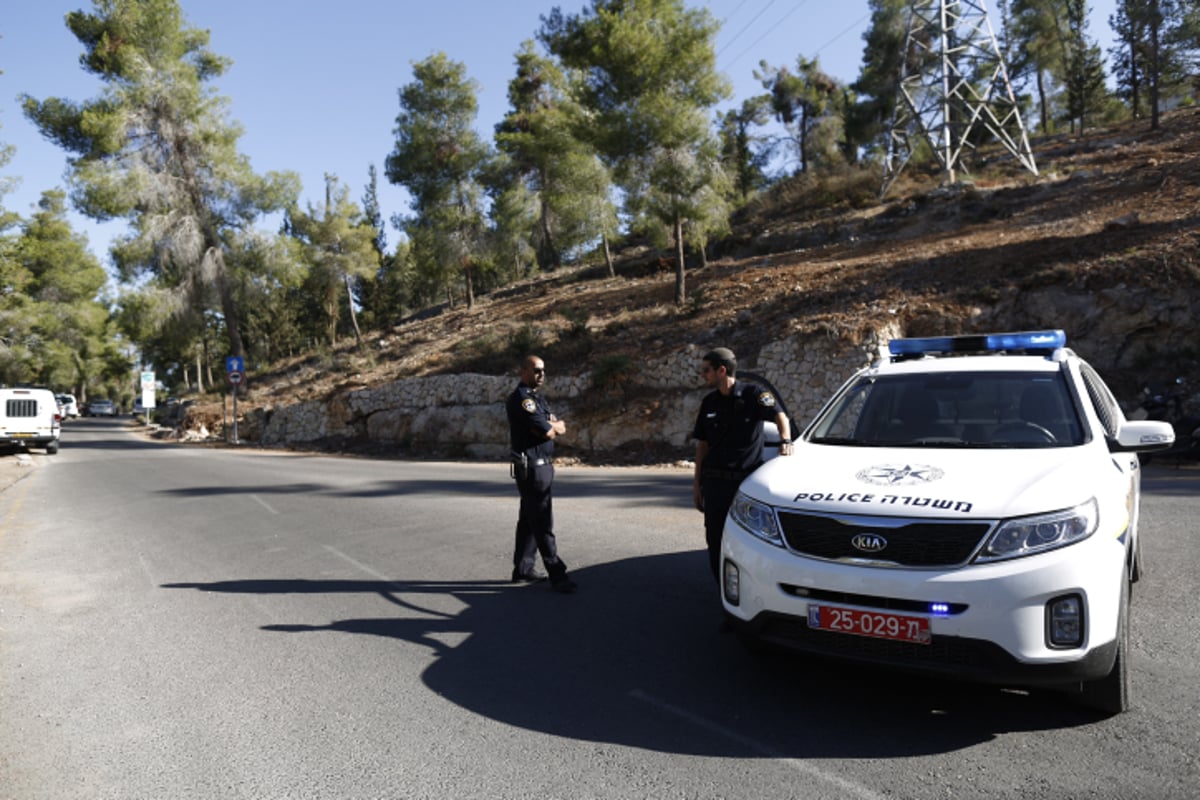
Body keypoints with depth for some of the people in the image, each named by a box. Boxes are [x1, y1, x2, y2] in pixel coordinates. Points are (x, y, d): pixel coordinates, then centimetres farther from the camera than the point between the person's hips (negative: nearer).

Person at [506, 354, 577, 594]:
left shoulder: (537, 398, 17)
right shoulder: (521, 399, -15)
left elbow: (560, 428, 12)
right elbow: (548, 431, -18)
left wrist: (551, 426, -8)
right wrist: (554, 425, 2)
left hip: (542, 466, 10)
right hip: (532, 468, -10)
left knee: (529, 520, 14)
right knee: (542, 523, -6)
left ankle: (523, 570, 22)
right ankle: (557, 575, -3)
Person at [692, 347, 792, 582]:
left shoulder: (753, 394, -2)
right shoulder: (709, 402, 12)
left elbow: (779, 415, -13)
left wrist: (785, 441, -33)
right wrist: (697, 483, 12)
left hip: (748, 479, -4)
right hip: (715, 481, 4)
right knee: (715, 541, 4)